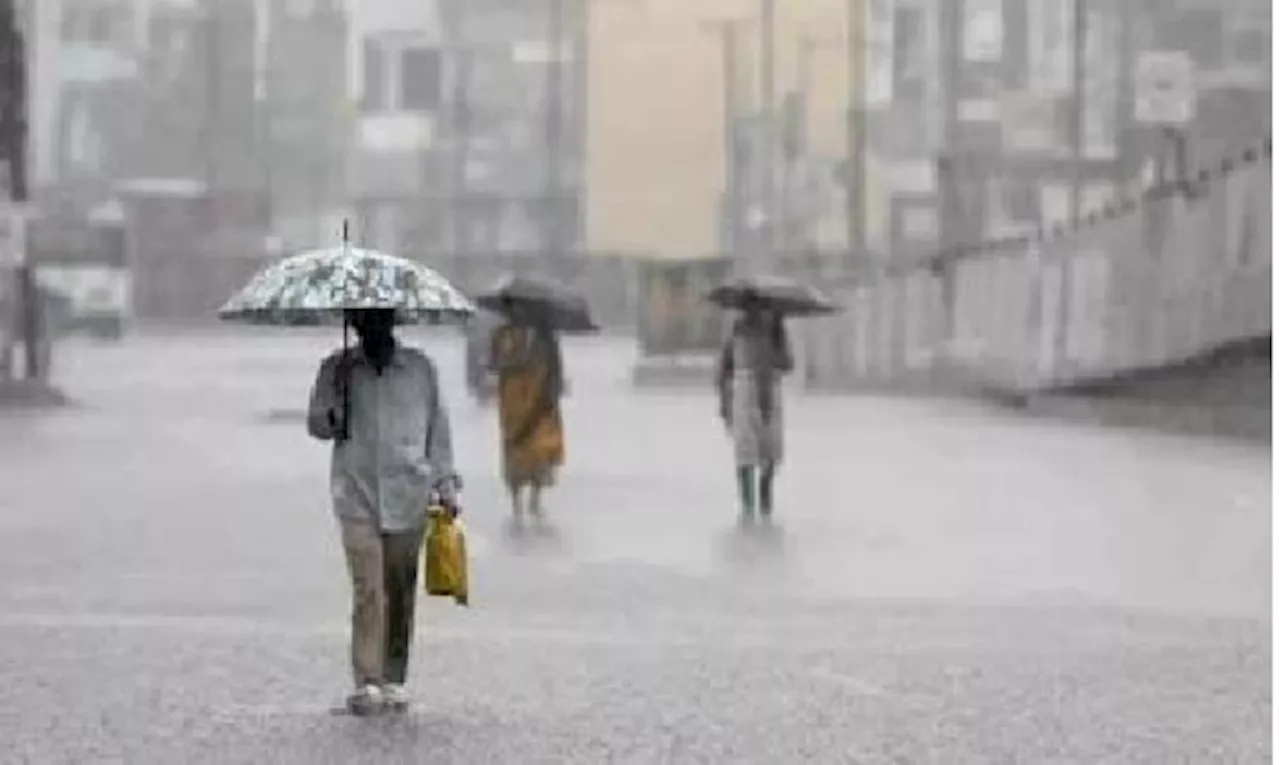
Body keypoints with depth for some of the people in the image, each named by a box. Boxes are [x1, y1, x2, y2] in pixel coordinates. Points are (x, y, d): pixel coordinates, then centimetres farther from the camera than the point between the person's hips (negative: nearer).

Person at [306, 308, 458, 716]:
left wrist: (446, 484, 10)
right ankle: (366, 682, -13)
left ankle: (394, 679, 14)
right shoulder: (336, 369, 7)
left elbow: (437, 426, 13)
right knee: (367, 590, -11)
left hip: (408, 497, 1)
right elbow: (315, 424, 11)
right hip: (357, 498, -1)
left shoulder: (419, 368, 9)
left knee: (401, 591, 4)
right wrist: (333, 416, -11)